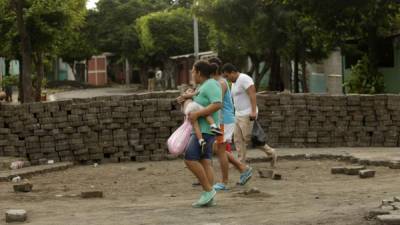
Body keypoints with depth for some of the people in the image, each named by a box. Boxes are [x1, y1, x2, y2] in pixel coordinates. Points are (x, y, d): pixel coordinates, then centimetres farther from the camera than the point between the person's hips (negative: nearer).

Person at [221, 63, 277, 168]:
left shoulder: (244, 79, -13)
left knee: (249, 138, -8)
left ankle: (271, 152, 5)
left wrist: (253, 111, -29)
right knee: (238, 139, 3)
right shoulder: (234, 82, 17)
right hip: (239, 115, 10)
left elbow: (252, 94, -22)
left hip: (247, 115, -10)